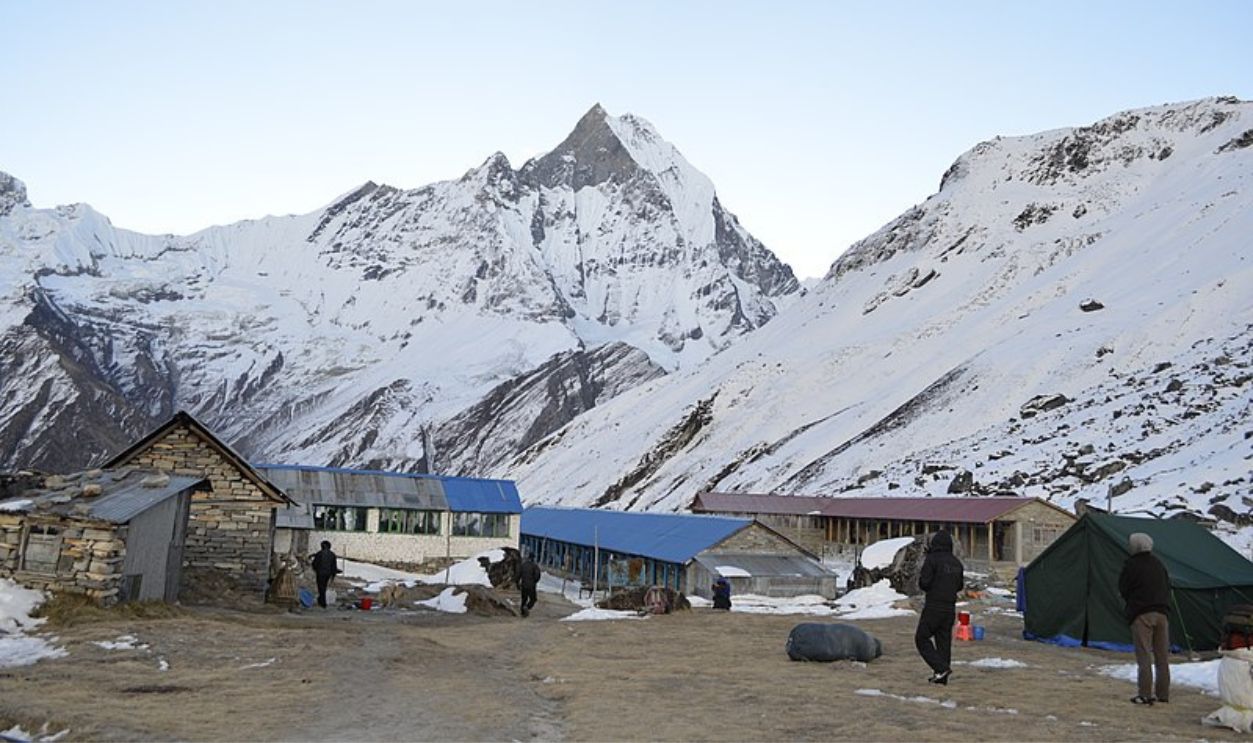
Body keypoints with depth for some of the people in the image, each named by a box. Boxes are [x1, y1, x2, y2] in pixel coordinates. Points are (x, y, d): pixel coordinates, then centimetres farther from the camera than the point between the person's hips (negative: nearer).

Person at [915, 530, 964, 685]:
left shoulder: (932, 559, -11)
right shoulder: (956, 562, 9)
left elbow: (923, 583, -15)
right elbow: (960, 585, 17)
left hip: (934, 606, -6)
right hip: (950, 607, 6)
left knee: (922, 638, 3)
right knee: (944, 640, 11)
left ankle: (941, 668, -9)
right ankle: (941, 676, 13)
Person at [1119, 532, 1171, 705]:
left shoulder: (1131, 565, -8)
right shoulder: (1158, 564, 11)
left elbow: (1123, 589, -2)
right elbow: (1168, 587, 15)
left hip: (1141, 613, -6)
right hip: (1161, 613, 6)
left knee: (1144, 655, -5)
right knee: (1162, 655, 11)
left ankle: (1145, 695, -6)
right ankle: (1163, 693, 15)